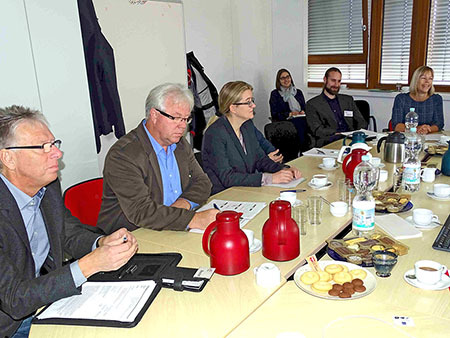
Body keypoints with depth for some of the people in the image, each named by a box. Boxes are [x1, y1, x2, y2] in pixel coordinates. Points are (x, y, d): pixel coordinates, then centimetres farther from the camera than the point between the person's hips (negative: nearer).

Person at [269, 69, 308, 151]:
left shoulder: (298, 92, 23)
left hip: (301, 121, 3)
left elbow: (304, 108, 22)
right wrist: (290, 114, -11)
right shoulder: (275, 94, 10)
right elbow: (274, 114, 2)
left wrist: (303, 112, -3)